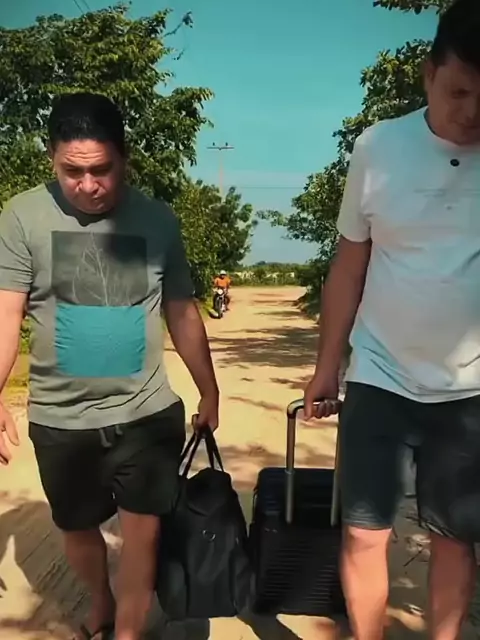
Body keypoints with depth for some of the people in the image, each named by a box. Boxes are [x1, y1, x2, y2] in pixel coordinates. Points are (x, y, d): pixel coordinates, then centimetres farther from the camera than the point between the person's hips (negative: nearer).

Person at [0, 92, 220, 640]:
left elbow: (182, 313, 5)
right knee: (77, 530, 20)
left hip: (148, 412, 0)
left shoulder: (157, 220, -2)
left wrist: (209, 392, 9)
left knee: (143, 531, 6)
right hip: (61, 417, 1)